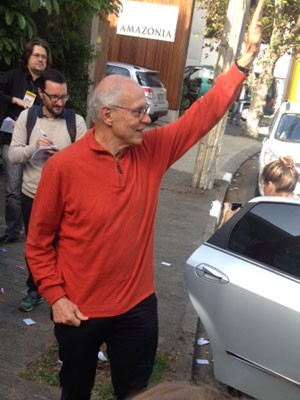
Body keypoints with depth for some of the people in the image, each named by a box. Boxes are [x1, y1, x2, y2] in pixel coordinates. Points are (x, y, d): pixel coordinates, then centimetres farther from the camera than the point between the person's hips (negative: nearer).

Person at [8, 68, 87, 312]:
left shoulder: (76, 121, -6)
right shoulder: (26, 117, -2)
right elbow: (13, 155, -5)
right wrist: (33, 147, -24)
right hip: (32, 196, 2)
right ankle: (35, 290, 37)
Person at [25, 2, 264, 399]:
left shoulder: (152, 151, -6)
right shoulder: (62, 166, -17)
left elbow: (203, 114, -3)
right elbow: (38, 242, -9)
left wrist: (244, 61, -8)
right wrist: (55, 296, -14)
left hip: (138, 306, 3)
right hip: (78, 310, -2)